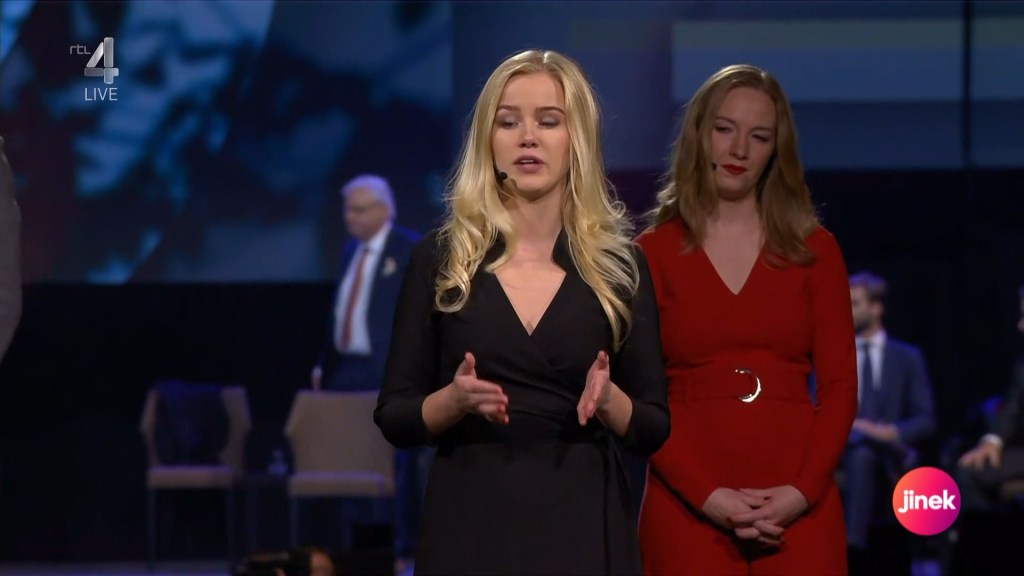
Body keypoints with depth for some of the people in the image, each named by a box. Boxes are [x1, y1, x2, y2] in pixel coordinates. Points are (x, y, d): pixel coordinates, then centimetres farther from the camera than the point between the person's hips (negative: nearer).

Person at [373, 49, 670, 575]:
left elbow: (653, 429, 4)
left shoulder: (618, 263, 3)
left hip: (582, 525, 0)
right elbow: (393, 417, 2)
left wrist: (608, 400, -15)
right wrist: (454, 400, -16)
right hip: (470, 524, 0)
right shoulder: (440, 258, 1)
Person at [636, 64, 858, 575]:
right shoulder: (653, 254, 4)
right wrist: (708, 495, -14)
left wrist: (802, 491, -11)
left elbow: (840, 384, 4)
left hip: (799, 509, 1)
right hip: (688, 507, -1)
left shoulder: (815, 251, 8)